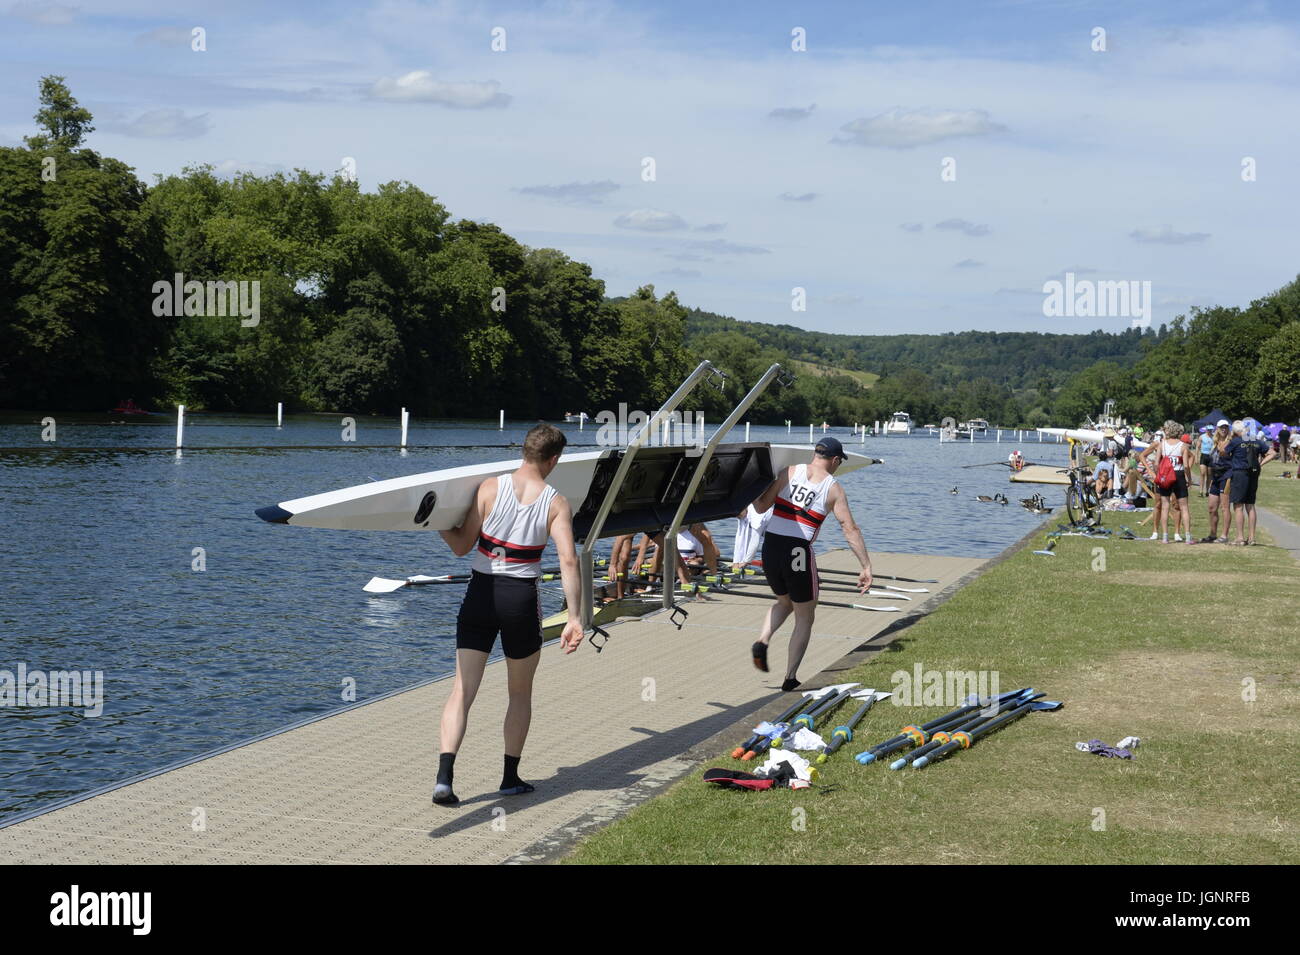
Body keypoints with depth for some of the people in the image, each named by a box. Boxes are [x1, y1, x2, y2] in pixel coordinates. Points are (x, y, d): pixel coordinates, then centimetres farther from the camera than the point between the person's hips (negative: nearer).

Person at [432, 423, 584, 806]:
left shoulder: (490, 488, -3)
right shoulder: (556, 504, -4)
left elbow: (462, 546, -1)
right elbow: (568, 561, -13)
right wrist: (575, 618, -12)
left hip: (480, 593, 1)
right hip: (521, 599, -1)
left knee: (462, 690, 1)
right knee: (520, 693, 19)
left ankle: (444, 775, -14)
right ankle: (510, 778, 23)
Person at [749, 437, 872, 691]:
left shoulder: (790, 472, 3)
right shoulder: (834, 489, 0)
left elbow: (761, 507, 2)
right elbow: (850, 530, -4)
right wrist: (867, 567, -2)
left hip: (771, 548, 3)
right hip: (798, 554, -3)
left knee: (784, 602, 30)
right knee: (805, 618, 16)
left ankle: (762, 641, 5)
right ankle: (790, 678, 12)